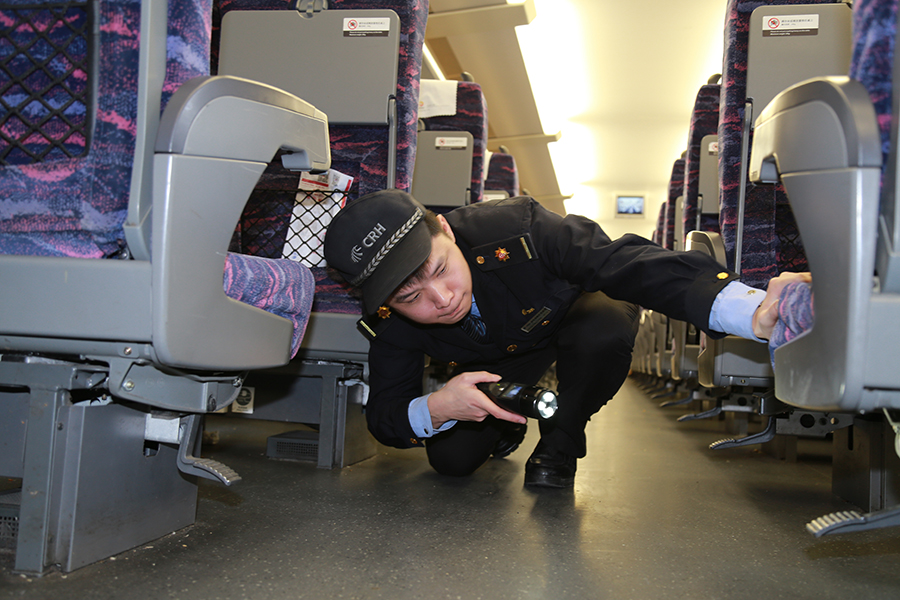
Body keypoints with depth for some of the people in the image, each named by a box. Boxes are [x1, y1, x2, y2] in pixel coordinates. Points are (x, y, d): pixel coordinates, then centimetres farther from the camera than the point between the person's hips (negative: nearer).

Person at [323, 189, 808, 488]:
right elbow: (384, 417, -20)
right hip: (498, 355, 2)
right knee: (452, 458, -14)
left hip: (574, 310, -2)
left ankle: (560, 442, -8)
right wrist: (435, 408, -44)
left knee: (606, 329, -38)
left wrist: (751, 311, -62)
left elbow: (632, 266, -48)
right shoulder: (389, 323, -29)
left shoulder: (514, 228, -42)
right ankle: (508, 421, 23)